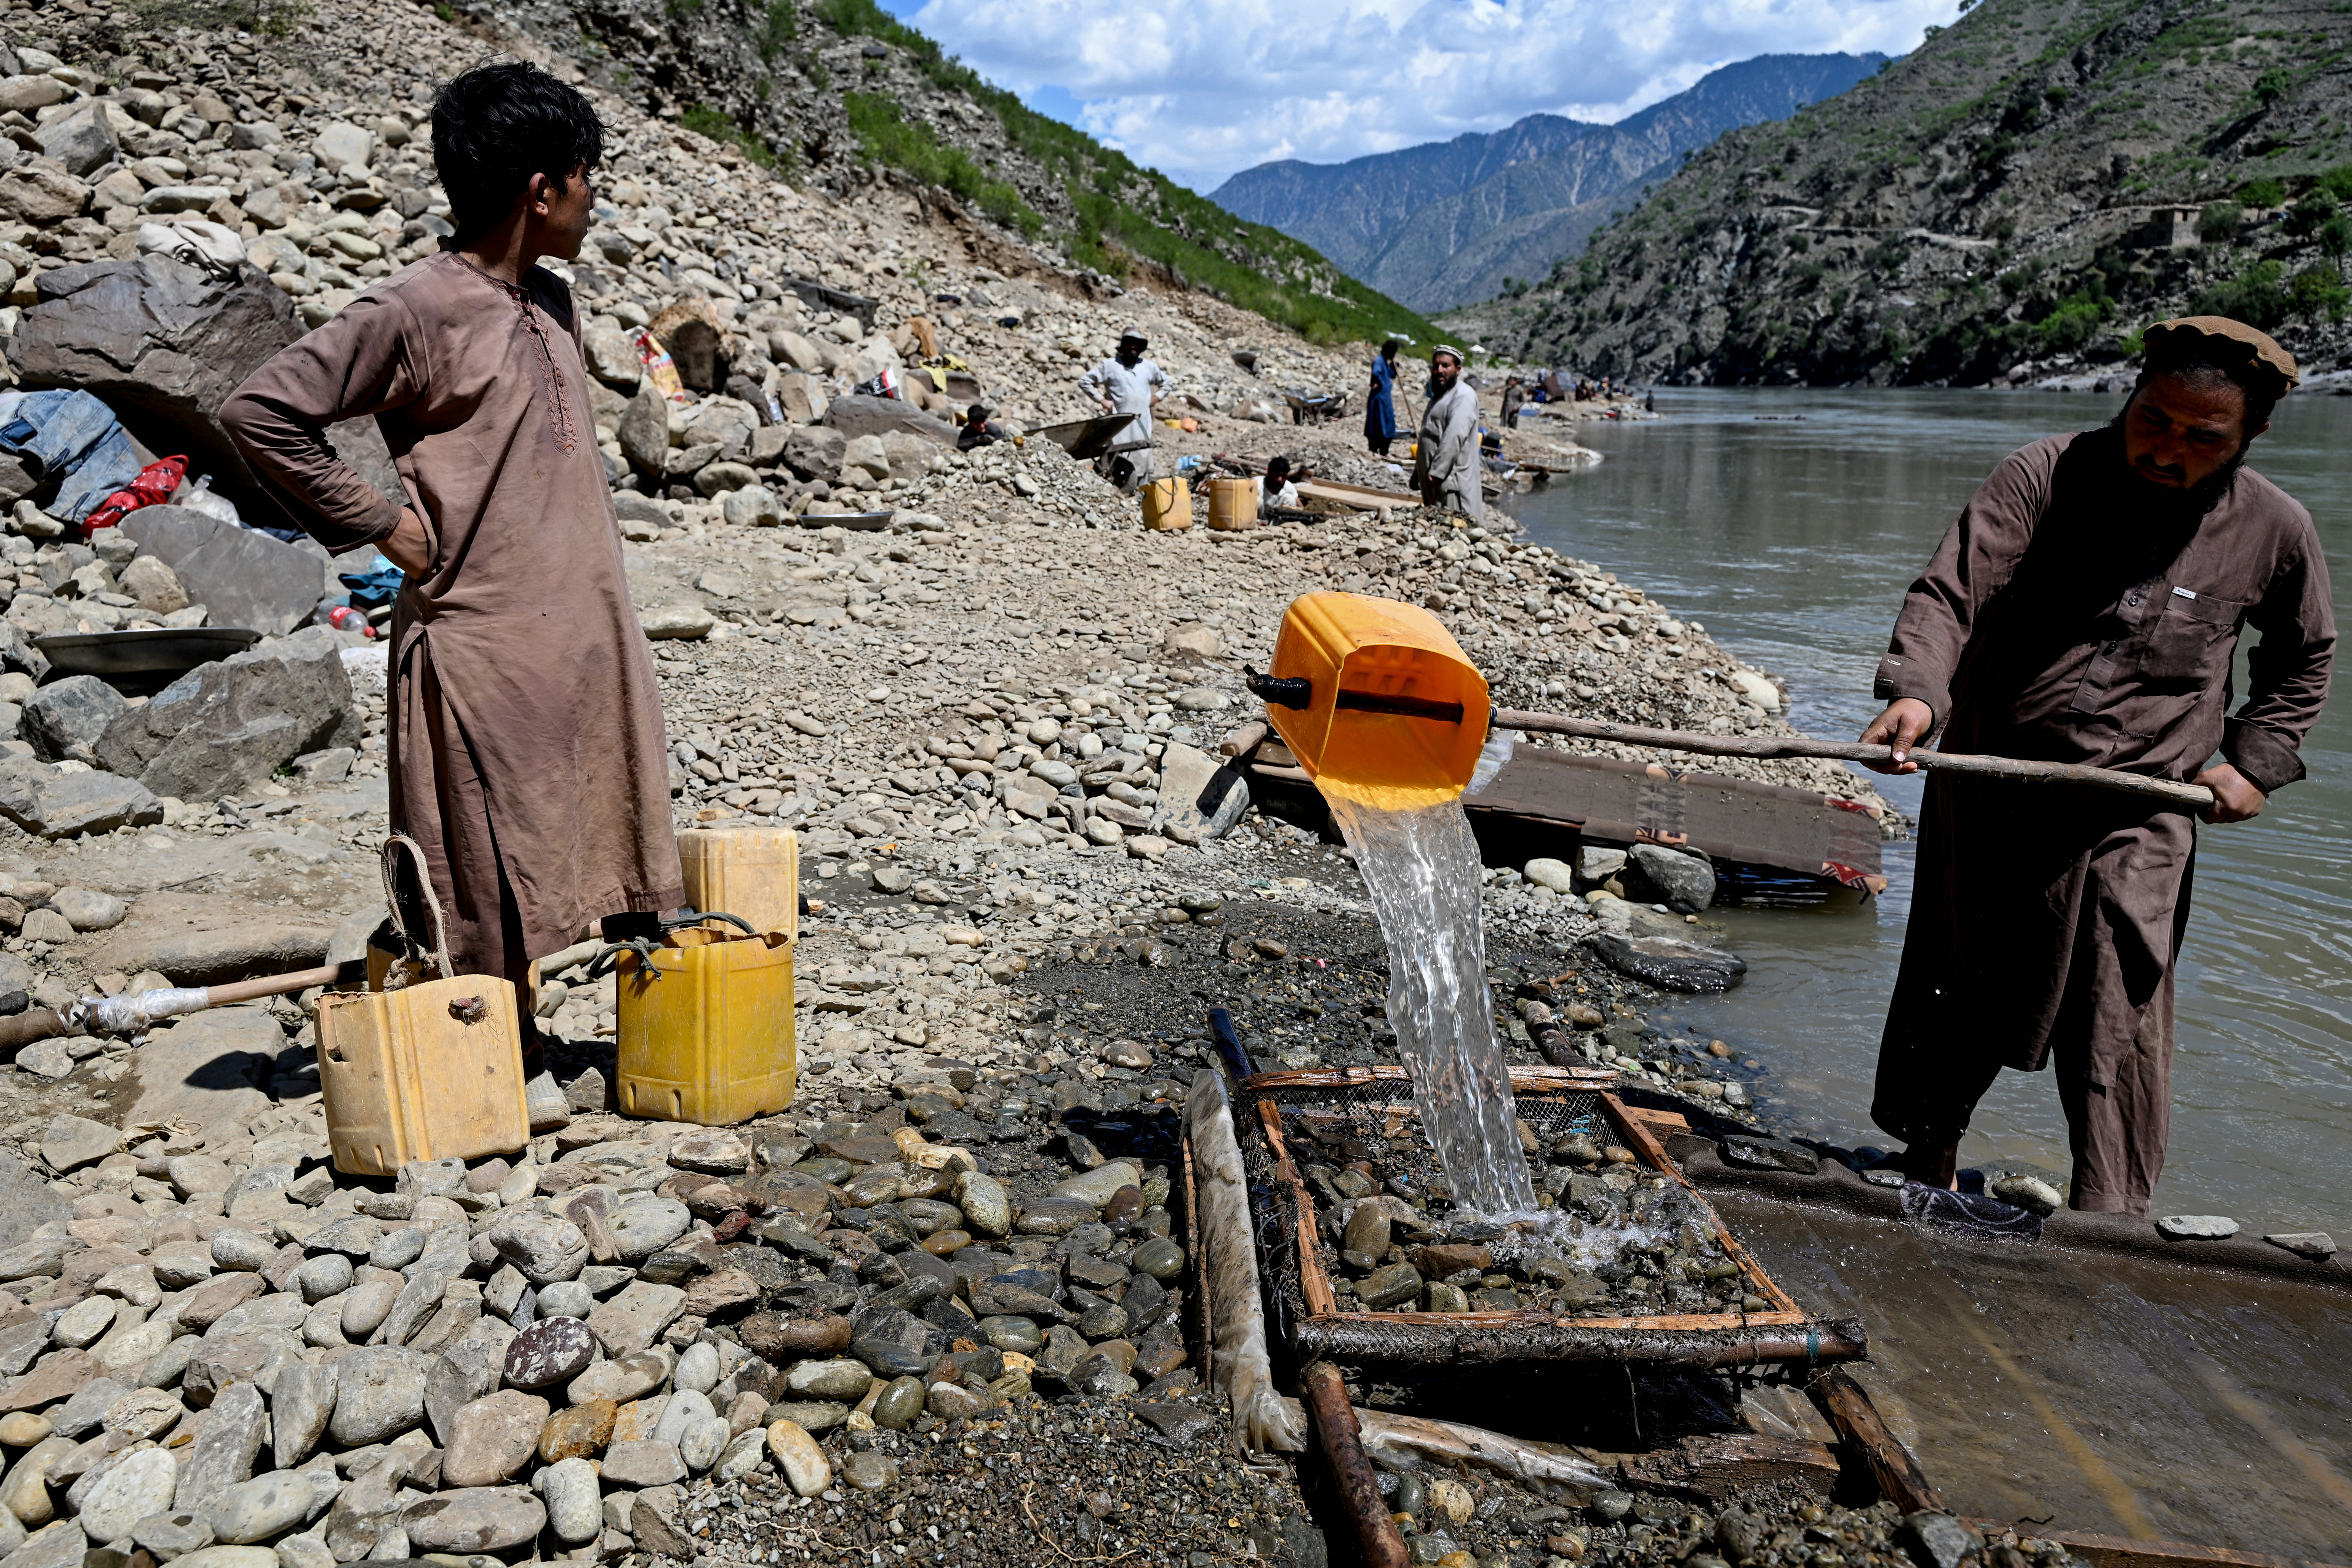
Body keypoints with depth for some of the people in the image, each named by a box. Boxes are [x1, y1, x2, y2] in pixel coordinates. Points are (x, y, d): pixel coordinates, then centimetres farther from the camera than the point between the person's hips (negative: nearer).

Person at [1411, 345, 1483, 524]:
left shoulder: (1463, 396, -12)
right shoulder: (1439, 395, 21)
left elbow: (1454, 439, -23)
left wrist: (1436, 473, -28)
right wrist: (1418, 474, 25)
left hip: (1452, 483, -10)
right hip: (1435, 482, 10)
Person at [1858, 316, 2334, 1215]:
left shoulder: (2272, 531, -1)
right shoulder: (2046, 476, -9)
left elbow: (2304, 659, 17)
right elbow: (1949, 593, -19)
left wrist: (2257, 761, 4)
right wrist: (1915, 692, -37)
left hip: (2133, 819, 0)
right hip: (1988, 796, 0)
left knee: (2117, 1036, -1)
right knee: (1957, 999, 16)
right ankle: (1926, 1161, 38)